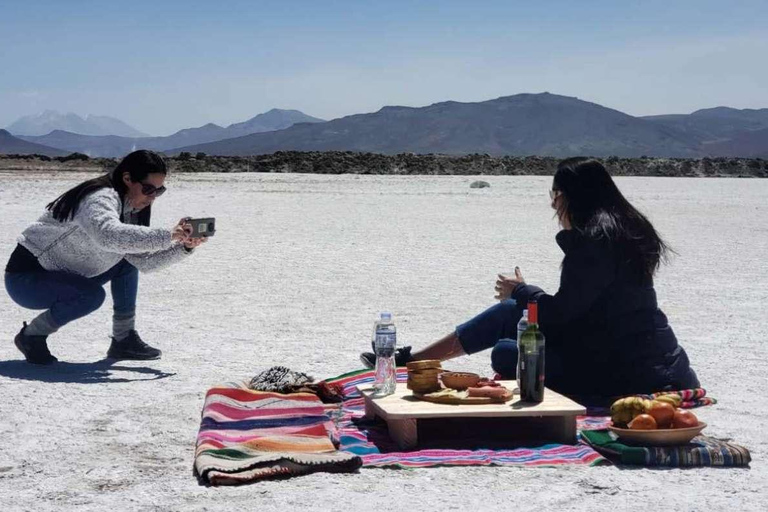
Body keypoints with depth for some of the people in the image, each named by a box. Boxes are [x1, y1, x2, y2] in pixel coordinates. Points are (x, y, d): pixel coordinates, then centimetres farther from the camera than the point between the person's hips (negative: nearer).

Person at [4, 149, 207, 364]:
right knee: (92, 295, -31)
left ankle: (123, 340, 8)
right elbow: (109, 235, -47)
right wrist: (166, 236, -47)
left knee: (128, 259, 5)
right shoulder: (100, 199, -25)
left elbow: (144, 261, -3)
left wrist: (183, 247, -16)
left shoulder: (129, 211, 4)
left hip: (64, 275, 9)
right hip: (24, 278, -9)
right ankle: (31, 335, -9)